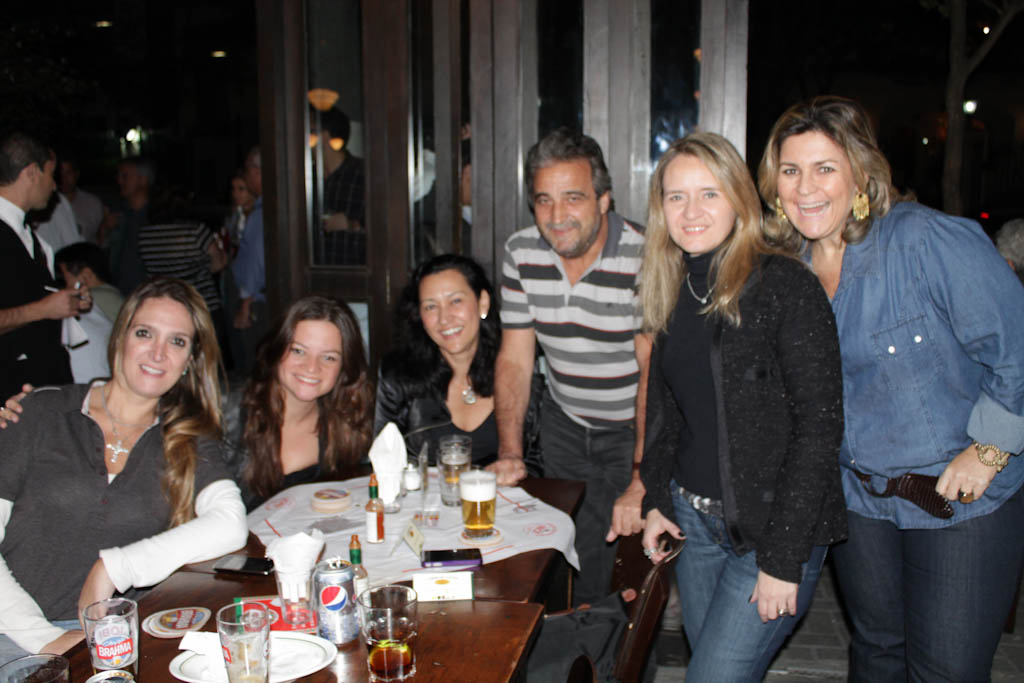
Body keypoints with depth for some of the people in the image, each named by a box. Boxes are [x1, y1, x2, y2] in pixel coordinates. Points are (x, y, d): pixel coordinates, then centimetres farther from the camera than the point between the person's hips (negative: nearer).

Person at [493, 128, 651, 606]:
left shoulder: (643, 260, -22)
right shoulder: (521, 253, -7)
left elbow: (654, 374, -24)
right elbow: (514, 360, -2)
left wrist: (641, 480, -29)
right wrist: (509, 452, -13)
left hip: (633, 430, -4)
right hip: (564, 422, 4)